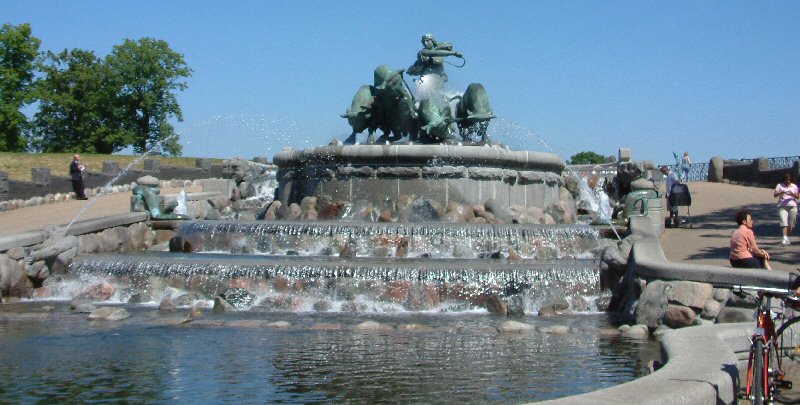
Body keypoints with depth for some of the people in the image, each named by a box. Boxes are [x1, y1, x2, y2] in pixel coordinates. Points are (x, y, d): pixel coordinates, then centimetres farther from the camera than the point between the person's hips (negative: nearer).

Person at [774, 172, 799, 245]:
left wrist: (793, 194, -13)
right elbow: (775, 195, -1)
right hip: (782, 206, -2)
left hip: (792, 206, 3)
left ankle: (788, 238, 18)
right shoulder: (780, 185, 5)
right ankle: (785, 239, -23)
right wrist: (780, 193, -20)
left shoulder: (794, 186, 10)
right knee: (784, 222, -15)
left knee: (790, 224, 6)